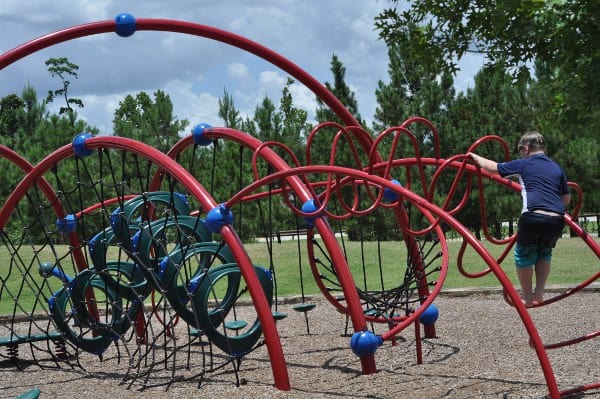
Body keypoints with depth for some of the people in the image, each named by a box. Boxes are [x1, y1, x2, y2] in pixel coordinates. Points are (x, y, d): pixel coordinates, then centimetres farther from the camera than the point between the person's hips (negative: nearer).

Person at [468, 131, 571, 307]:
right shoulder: (557, 168, 21)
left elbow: (493, 167, 18)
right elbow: (567, 199, 25)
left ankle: (527, 297, 18)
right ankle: (539, 294, 23)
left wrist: (475, 157, 34)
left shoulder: (523, 164, 9)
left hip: (533, 217, -4)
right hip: (557, 220, 4)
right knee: (544, 253, 28)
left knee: (523, 255, 17)